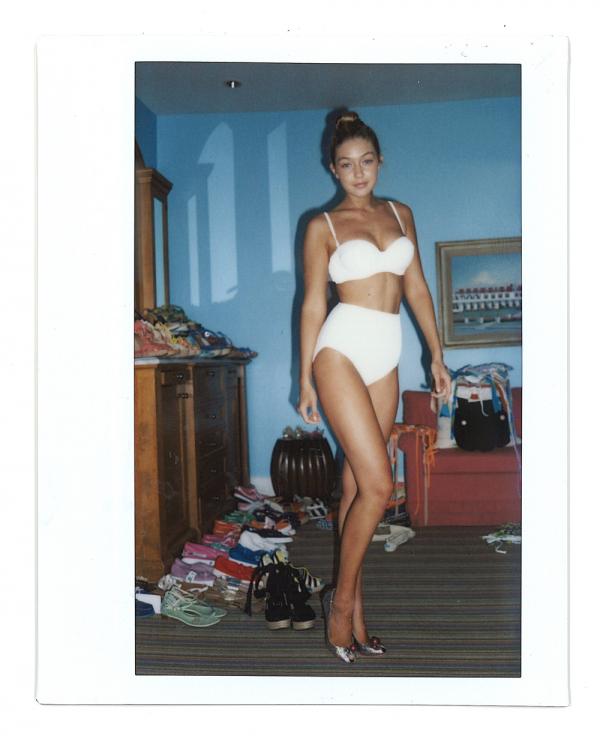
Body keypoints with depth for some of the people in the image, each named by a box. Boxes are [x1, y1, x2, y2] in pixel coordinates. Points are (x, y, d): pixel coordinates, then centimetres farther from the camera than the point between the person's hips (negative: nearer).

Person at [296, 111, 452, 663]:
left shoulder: (400, 214, 16)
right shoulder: (324, 227, 3)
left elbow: (417, 287, 15)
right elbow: (314, 304, 2)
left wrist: (437, 355, 10)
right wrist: (306, 380, 1)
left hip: (385, 358, 5)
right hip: (341, 351, -4)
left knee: (358, 488, 8)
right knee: (377, 486, -12)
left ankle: (353, 614, 16)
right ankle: (343, 599, 7)